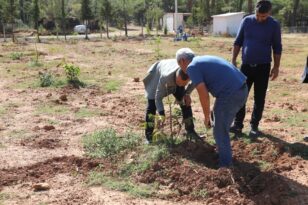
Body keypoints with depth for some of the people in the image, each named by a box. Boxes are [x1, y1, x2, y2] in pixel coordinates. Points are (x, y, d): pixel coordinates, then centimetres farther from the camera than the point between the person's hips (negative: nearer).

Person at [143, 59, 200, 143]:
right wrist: (161, 114, -46)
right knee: (152, 105, -13)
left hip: (173, 79, 4)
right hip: (157, 75, -4)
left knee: (185, 102, -3)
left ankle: (190, 131, 12)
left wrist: (187, 93, -20)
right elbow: (158, 97, -38)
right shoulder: (166, 77, -47)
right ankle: (149, 136, -3)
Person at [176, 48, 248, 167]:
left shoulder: (191, 67, -4)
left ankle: (225, 164, 19)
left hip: (230, 94, -9)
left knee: (220, 131, 7)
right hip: (242, 89, 9)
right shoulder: (203, 59, 24)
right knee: (222, 125, 27)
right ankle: (223, 151, 44)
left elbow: (204, 94, -13)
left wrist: (206, 117, 0)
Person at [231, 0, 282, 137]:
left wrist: (276, 66, -1)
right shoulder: (246, 21, -1)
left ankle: (254, 126, 14)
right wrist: (233, 60, 0)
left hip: (263, 67, -1)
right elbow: (238, 42, 6)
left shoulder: (274, 25, -4)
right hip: (246, 65, 1)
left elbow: (277, 47, 2)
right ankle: (238, 124, 9)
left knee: (259, 98, 4)